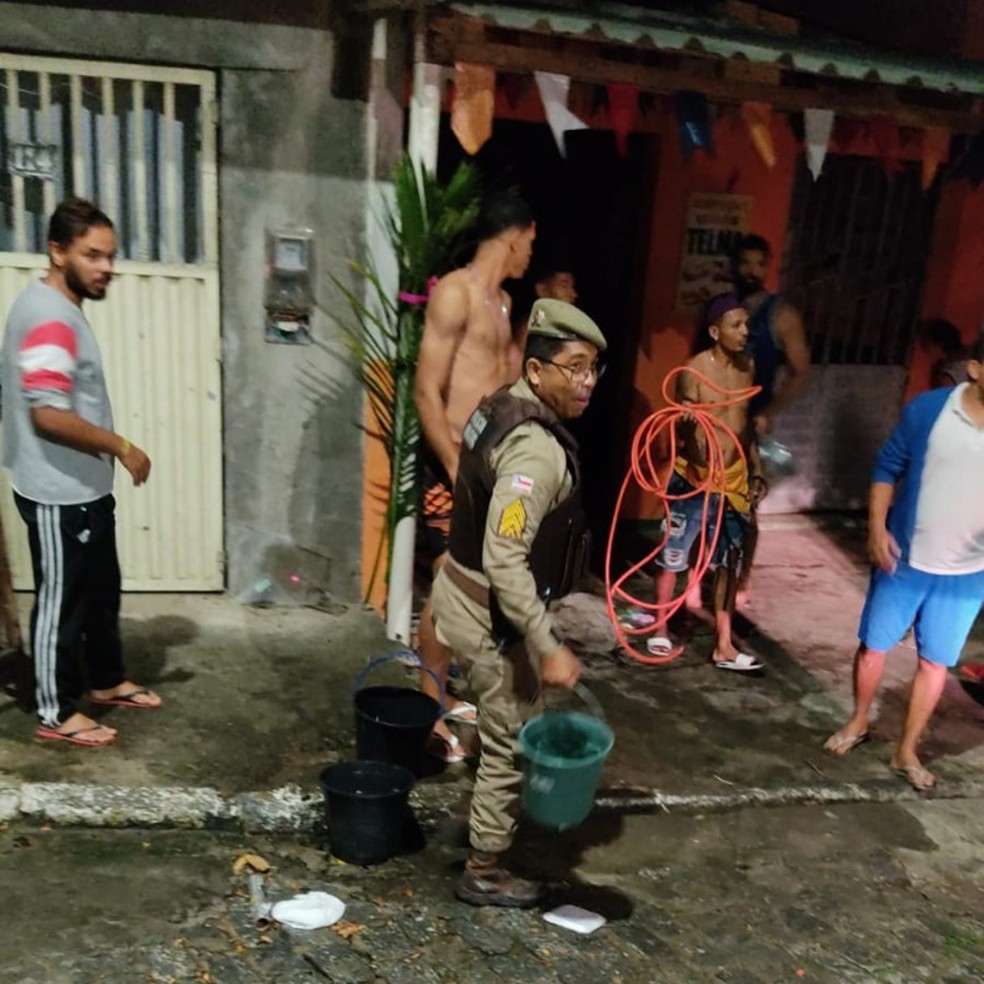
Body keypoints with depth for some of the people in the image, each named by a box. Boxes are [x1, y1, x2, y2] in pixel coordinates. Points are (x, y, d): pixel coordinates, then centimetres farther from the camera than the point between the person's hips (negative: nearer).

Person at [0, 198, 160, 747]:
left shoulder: (60, 309, 12)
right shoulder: (50, 316, -21)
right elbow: (49, 415, -28)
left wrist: (110, 453, 21)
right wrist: (121, 447, -18)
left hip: (84, 488, 10)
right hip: (59, 494, -10)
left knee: (102, 590, 21)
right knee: (63, 600, 4)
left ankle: (108, 681, 37)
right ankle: (57, 712, 19)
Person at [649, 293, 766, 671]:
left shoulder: (748, 366, 5)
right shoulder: (695, 371, -14)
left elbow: (745, 423, 14)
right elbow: (685, 428, -16)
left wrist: (755, 471, 13)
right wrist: (690, 430, -40)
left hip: (733, 478, 6)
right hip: (695, 476, -6)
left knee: (729, 561, 10)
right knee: (672, 556, 6)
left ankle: (723, 645, 19)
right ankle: (660, 630, 24)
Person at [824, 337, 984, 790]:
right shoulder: (928, 409, -11)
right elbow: (887, 467, -2)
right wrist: (877, 528, -12)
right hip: (904, 559, -1)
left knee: (935, 664, 12)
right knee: (872, 646, 12)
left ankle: (906, 751, 29)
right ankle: (858, 723, 37)